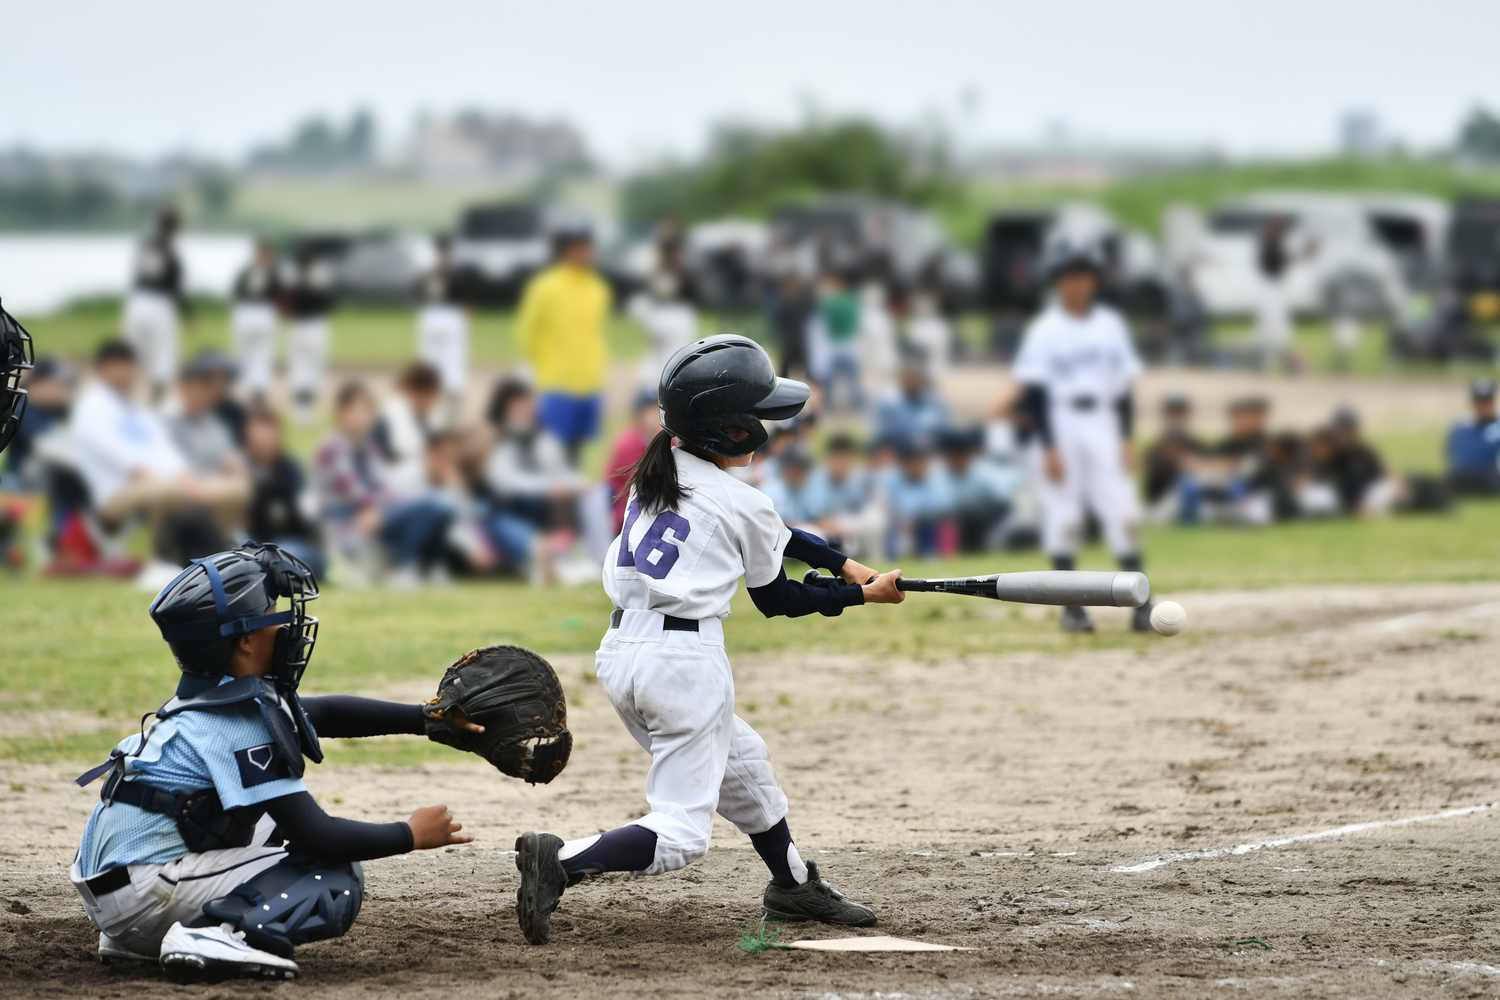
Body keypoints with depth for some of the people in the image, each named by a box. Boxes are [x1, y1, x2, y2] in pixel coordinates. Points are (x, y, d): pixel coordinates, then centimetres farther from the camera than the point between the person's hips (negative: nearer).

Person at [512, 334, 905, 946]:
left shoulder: (656, 474, 13)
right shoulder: (744, 505, -8)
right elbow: (775, 600, 7)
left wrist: (845, 565, 25)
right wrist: (863, 595, 17)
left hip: (621, 654, 9)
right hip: (685, 660, -9)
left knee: (741, 763, 29)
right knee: (681, 835, -6)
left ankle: (794, 886, 43)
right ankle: (562, 863, -27)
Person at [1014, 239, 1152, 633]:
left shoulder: (1111, 326, 8)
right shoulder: (1044, 331, -4)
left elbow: (1124, 387, 12)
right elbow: (1032, 394, -7)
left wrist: (1126, 438, 5)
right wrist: (1048, 447, -13)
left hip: (1103, 427, 3)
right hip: (1059, 427, -3)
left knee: (1122, 513, -4)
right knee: (1063, 519, -1)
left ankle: (1140, 604, -4)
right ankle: (1071, 608, 6)